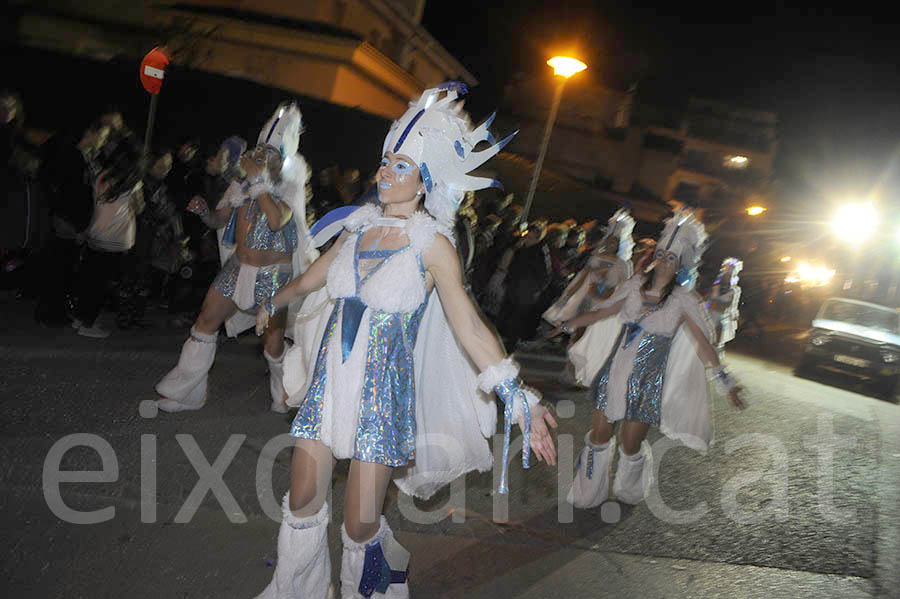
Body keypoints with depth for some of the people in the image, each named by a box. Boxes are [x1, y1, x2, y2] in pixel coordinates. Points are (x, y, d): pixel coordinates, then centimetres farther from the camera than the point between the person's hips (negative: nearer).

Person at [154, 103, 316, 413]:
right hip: (238, 267, 5)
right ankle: (187, 393, 20)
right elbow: (221, 219, 9)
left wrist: (259, 180, -22)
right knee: (205, 322, 5)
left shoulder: (289, 187, -7)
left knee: (274, 339, 0)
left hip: (273, 274, -5)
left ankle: (285, 396, 26)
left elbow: (277, 221, -26)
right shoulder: (247, 182, 7)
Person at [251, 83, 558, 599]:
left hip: (383, 389, -5)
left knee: (361, 525, 1)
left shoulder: (431, 242, -10)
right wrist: (276, 302, 39)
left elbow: (469, 324, -14)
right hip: (331, 380, 5)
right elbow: (314, 276, 23)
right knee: (302, 504, 10)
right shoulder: (362, 224, 5)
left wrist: (518, 400, -21)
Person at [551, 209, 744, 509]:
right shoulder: (636, 284, 2)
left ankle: (629, 491, 37)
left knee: (630, 445, 4)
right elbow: (602, 311, 11)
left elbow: (702, 343, -4)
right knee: (599, 436, 8)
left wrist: (725, 381, -7)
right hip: (615, 372, 3)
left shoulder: (683, 301, -6)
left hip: (646, 383, -3)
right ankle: (588, 495, 30)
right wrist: (566, 326, 12)